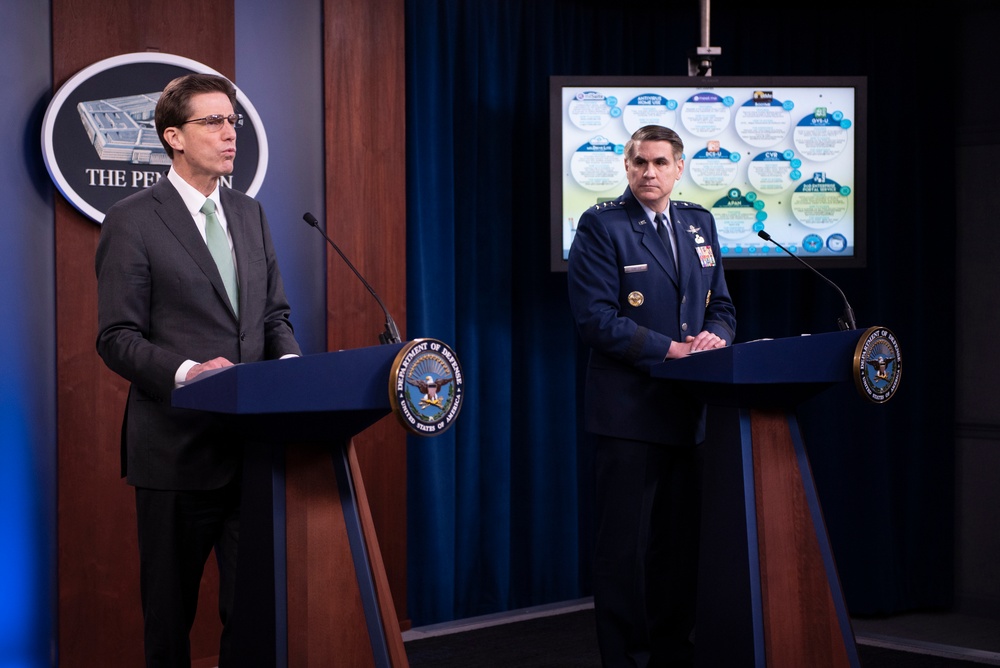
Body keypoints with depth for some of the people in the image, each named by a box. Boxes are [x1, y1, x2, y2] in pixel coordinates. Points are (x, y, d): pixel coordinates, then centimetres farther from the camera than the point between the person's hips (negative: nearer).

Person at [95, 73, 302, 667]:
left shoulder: (250, 215, 13)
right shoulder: (133, 223, -5)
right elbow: (118, 339, -9)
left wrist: (289, 361, -5)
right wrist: (187, 370, -25)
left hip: (252, 441, 5)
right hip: (177, 446, -5)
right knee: (170, 612, 8)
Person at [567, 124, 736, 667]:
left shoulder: (699, 224, 14)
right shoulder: (602, 226, -5)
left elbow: (721, 306, 17)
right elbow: (595, 320, -13)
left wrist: (715, 335, -6)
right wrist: (671, 349, -16)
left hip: (688, 411, 6)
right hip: (629, 412, -6)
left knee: (680, 542, 11)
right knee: (624, 546, -2)